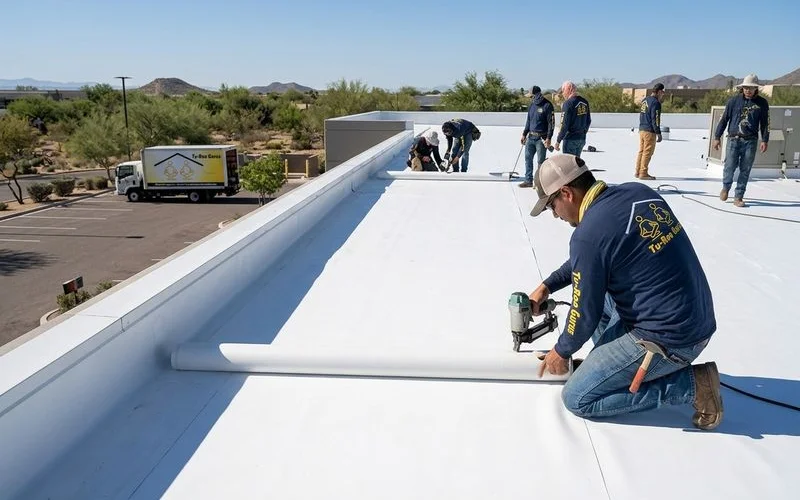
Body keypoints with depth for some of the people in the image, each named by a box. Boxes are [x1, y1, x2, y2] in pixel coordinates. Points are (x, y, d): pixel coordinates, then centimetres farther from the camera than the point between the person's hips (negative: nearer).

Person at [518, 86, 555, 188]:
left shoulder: (547, 105, -11)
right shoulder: (532, 105, 10)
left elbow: (551, 122, -12)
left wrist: (548, 138, -18)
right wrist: (524, 134, 18)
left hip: (541, 138, -7)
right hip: (531, 137, 7)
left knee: (540, 161, 0)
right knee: (528, 158, 9)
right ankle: (528, 180, 19)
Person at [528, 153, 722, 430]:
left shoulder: (588, 233, -21)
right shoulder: (639, 191, 4)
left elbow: (585, 314, -11)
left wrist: (561, 351, 8)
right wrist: (548, 285, 19)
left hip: (668, 340, -9)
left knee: (576, 398, 1)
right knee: (594, 286, 21)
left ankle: (691, 384, -1)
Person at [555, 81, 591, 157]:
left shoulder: (568, 103, -16)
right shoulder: (585, 102, 8)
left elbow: (565, 125, -18)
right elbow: (588, 121, 16)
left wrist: (558, 141, -13)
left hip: (571, 139, -8)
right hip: (582, 138, 8)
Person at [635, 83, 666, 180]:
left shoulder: (644, 100, 12)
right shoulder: (655, 102, -13)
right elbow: (655, 119, -16)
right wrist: (658, 133, -13)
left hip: (641, 129, 8)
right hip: (650, 131, -8)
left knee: (641, 151, 13)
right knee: (647, 152, -4)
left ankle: (638, 172, 16)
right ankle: (643, 173, -2)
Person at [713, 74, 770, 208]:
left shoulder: (762, 103, 6)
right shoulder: (733, 101, 2)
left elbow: (765, 123, 10)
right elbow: (724, 119, 6)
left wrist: (765, 140, 4)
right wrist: (717, 137, 3)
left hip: (750, 141, 1)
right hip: (733, 139, -1)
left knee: (745, 170, 1)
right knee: (730, 166, -5)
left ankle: (738, 197, 9)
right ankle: (726, 187, 25)